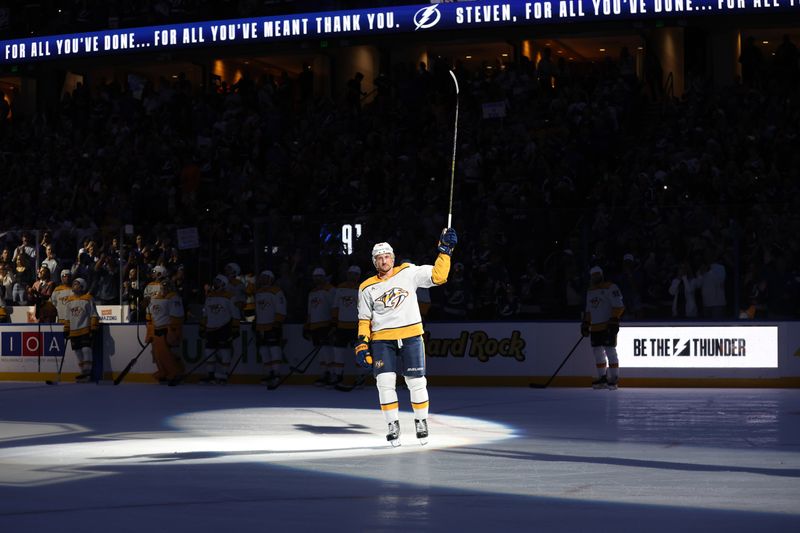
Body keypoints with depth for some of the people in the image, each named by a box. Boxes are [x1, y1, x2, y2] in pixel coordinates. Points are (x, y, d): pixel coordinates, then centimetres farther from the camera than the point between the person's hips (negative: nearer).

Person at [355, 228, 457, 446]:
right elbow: (364, 319, 12)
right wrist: (362, 344, 2)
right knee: (385, 381, -9)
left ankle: (421, 421, 17)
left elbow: (437, 276, -4)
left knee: (416, 381, -1)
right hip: (382, 340, 1)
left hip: (410, 337, -1)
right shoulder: (367, 288, 7)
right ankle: (393, 425, 2)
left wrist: (445, 250, -12)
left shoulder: (408, 273, 2)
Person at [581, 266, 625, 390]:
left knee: (610, 350, -11)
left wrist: (614, 320, -21)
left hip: (608, 326, -8)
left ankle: (614, 378, -8)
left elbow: (618, 306, -13)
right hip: (595, 327, 8)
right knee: (597, 351, 9)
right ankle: (602, 378, 18)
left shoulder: (610, 288, -7)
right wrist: (585, 324, 20)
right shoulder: (590, 291, 18)